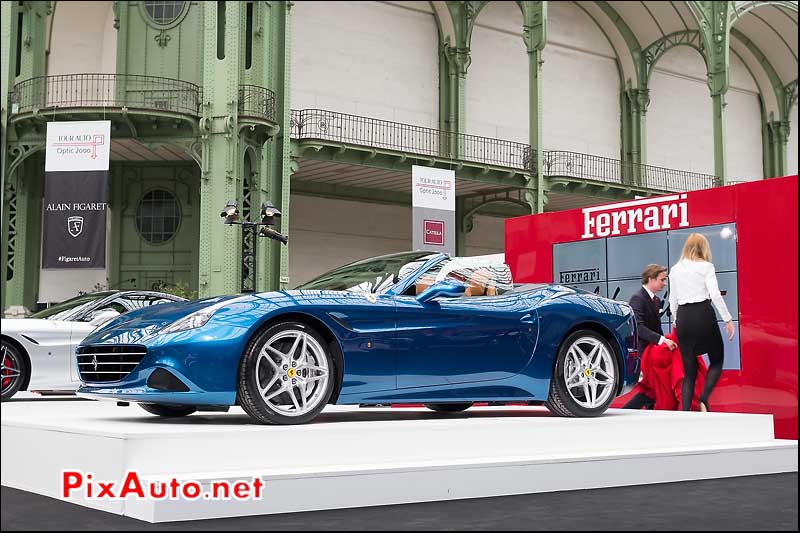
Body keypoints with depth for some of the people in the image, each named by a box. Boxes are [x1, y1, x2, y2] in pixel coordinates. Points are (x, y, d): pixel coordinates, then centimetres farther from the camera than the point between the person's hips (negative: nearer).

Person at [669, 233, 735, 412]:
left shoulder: (675, 269, 11)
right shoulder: (706, 266, -2)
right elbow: (715, 295, -11)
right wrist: (728, 319, -6)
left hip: (683, 317, 4)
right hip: (704, 314, -4)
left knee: (689, 369, 9)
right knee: (716, 360, 11)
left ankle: (685, 411, -2)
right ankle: (704, 398, -11)